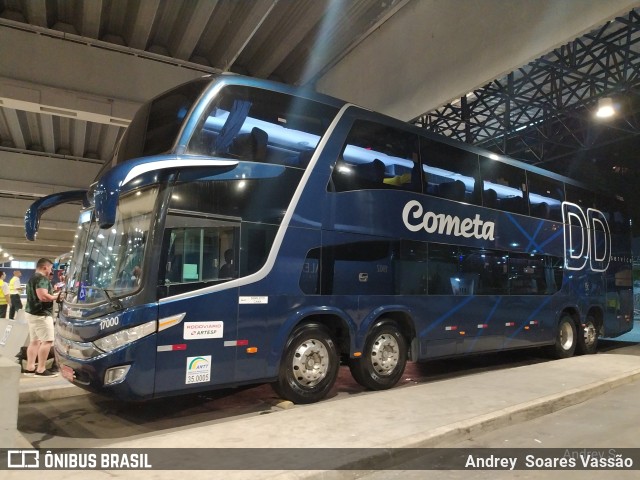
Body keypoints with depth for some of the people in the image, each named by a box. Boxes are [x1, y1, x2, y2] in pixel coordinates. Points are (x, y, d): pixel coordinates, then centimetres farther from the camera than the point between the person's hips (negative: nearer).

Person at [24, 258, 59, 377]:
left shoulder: (32, 278, 17)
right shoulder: (42, 278, -16)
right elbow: (43, 296, -27)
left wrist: (52, 295, 18)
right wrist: (56, 297, -12)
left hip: (31, 312, 11)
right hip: (40, 314, -11)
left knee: (34, 341, 13)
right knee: (47, 341, -9)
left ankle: (30, 368, 15)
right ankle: (41, 369, -9)